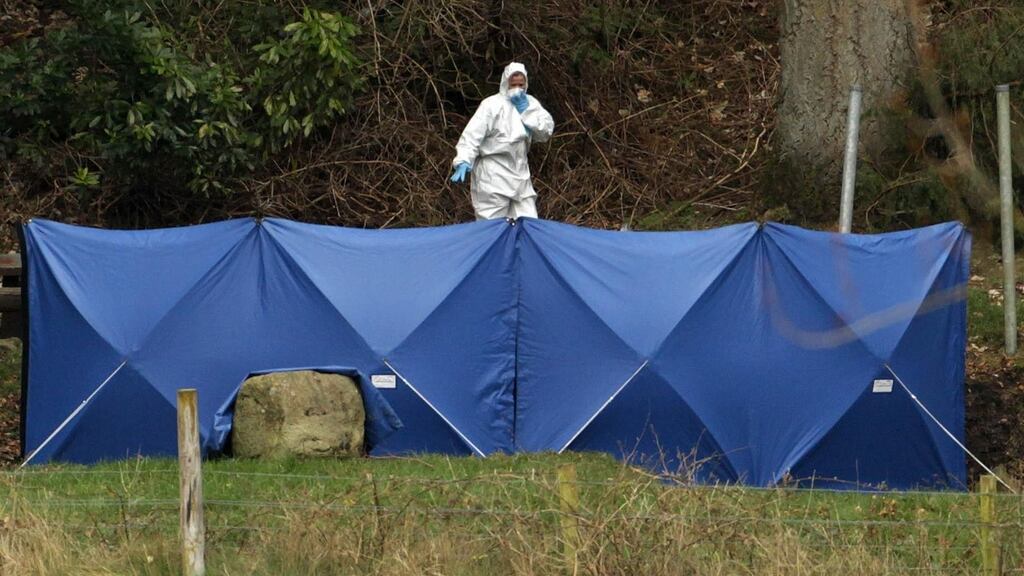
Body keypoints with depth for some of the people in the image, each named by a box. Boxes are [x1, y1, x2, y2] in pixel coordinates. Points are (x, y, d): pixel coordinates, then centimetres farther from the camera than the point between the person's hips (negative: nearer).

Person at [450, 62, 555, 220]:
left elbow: (546, 131, 0)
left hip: (519, 175, 6)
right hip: (493, 176, -6)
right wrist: (463, 161, -30)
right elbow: (472, 135, -16)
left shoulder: (530, 104, 10)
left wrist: (526, 111, -10)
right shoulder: (492, 105, -8)